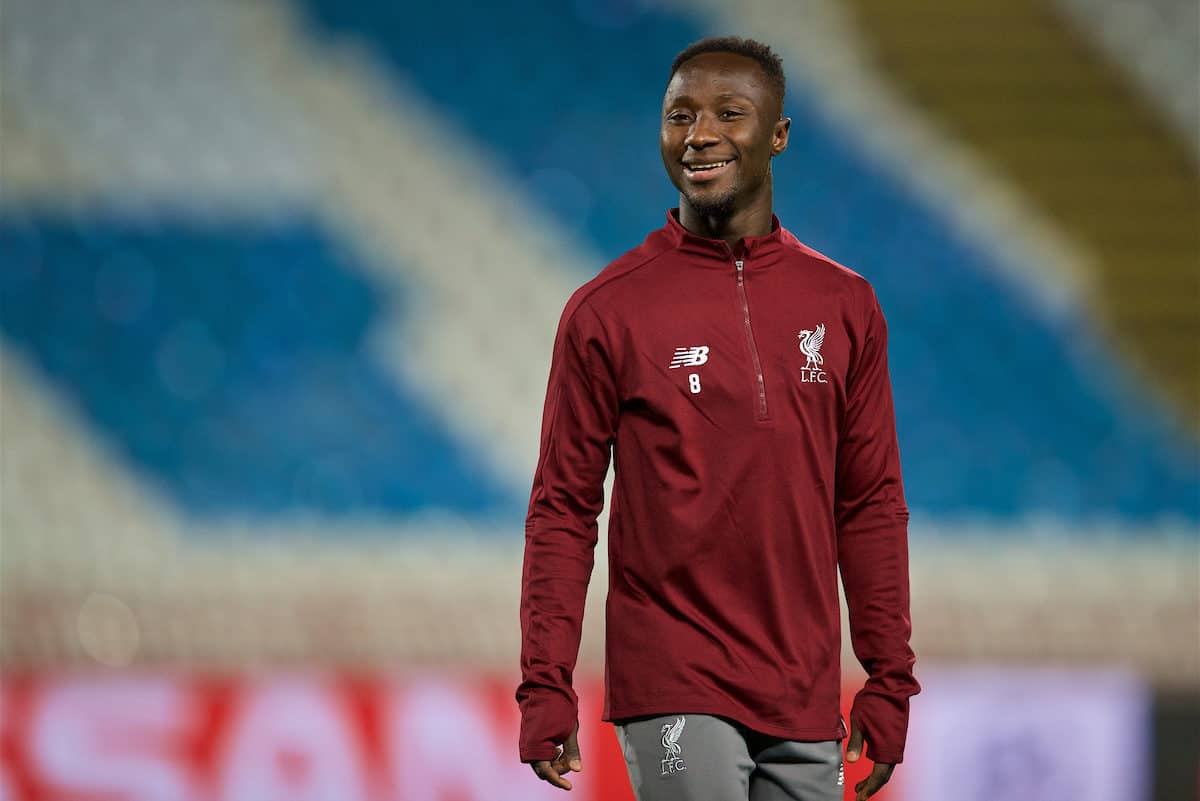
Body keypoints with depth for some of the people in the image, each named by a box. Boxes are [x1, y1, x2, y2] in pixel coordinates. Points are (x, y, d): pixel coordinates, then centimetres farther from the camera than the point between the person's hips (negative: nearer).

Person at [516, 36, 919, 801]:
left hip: (804, 700, 4)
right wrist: (546, 686, -7)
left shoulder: (844, 306, 9)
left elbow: (872, 505, 11)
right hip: (673, 692, -3)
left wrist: (890, 680, 6)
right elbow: (563, 509, 1)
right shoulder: (608, 309, 0)